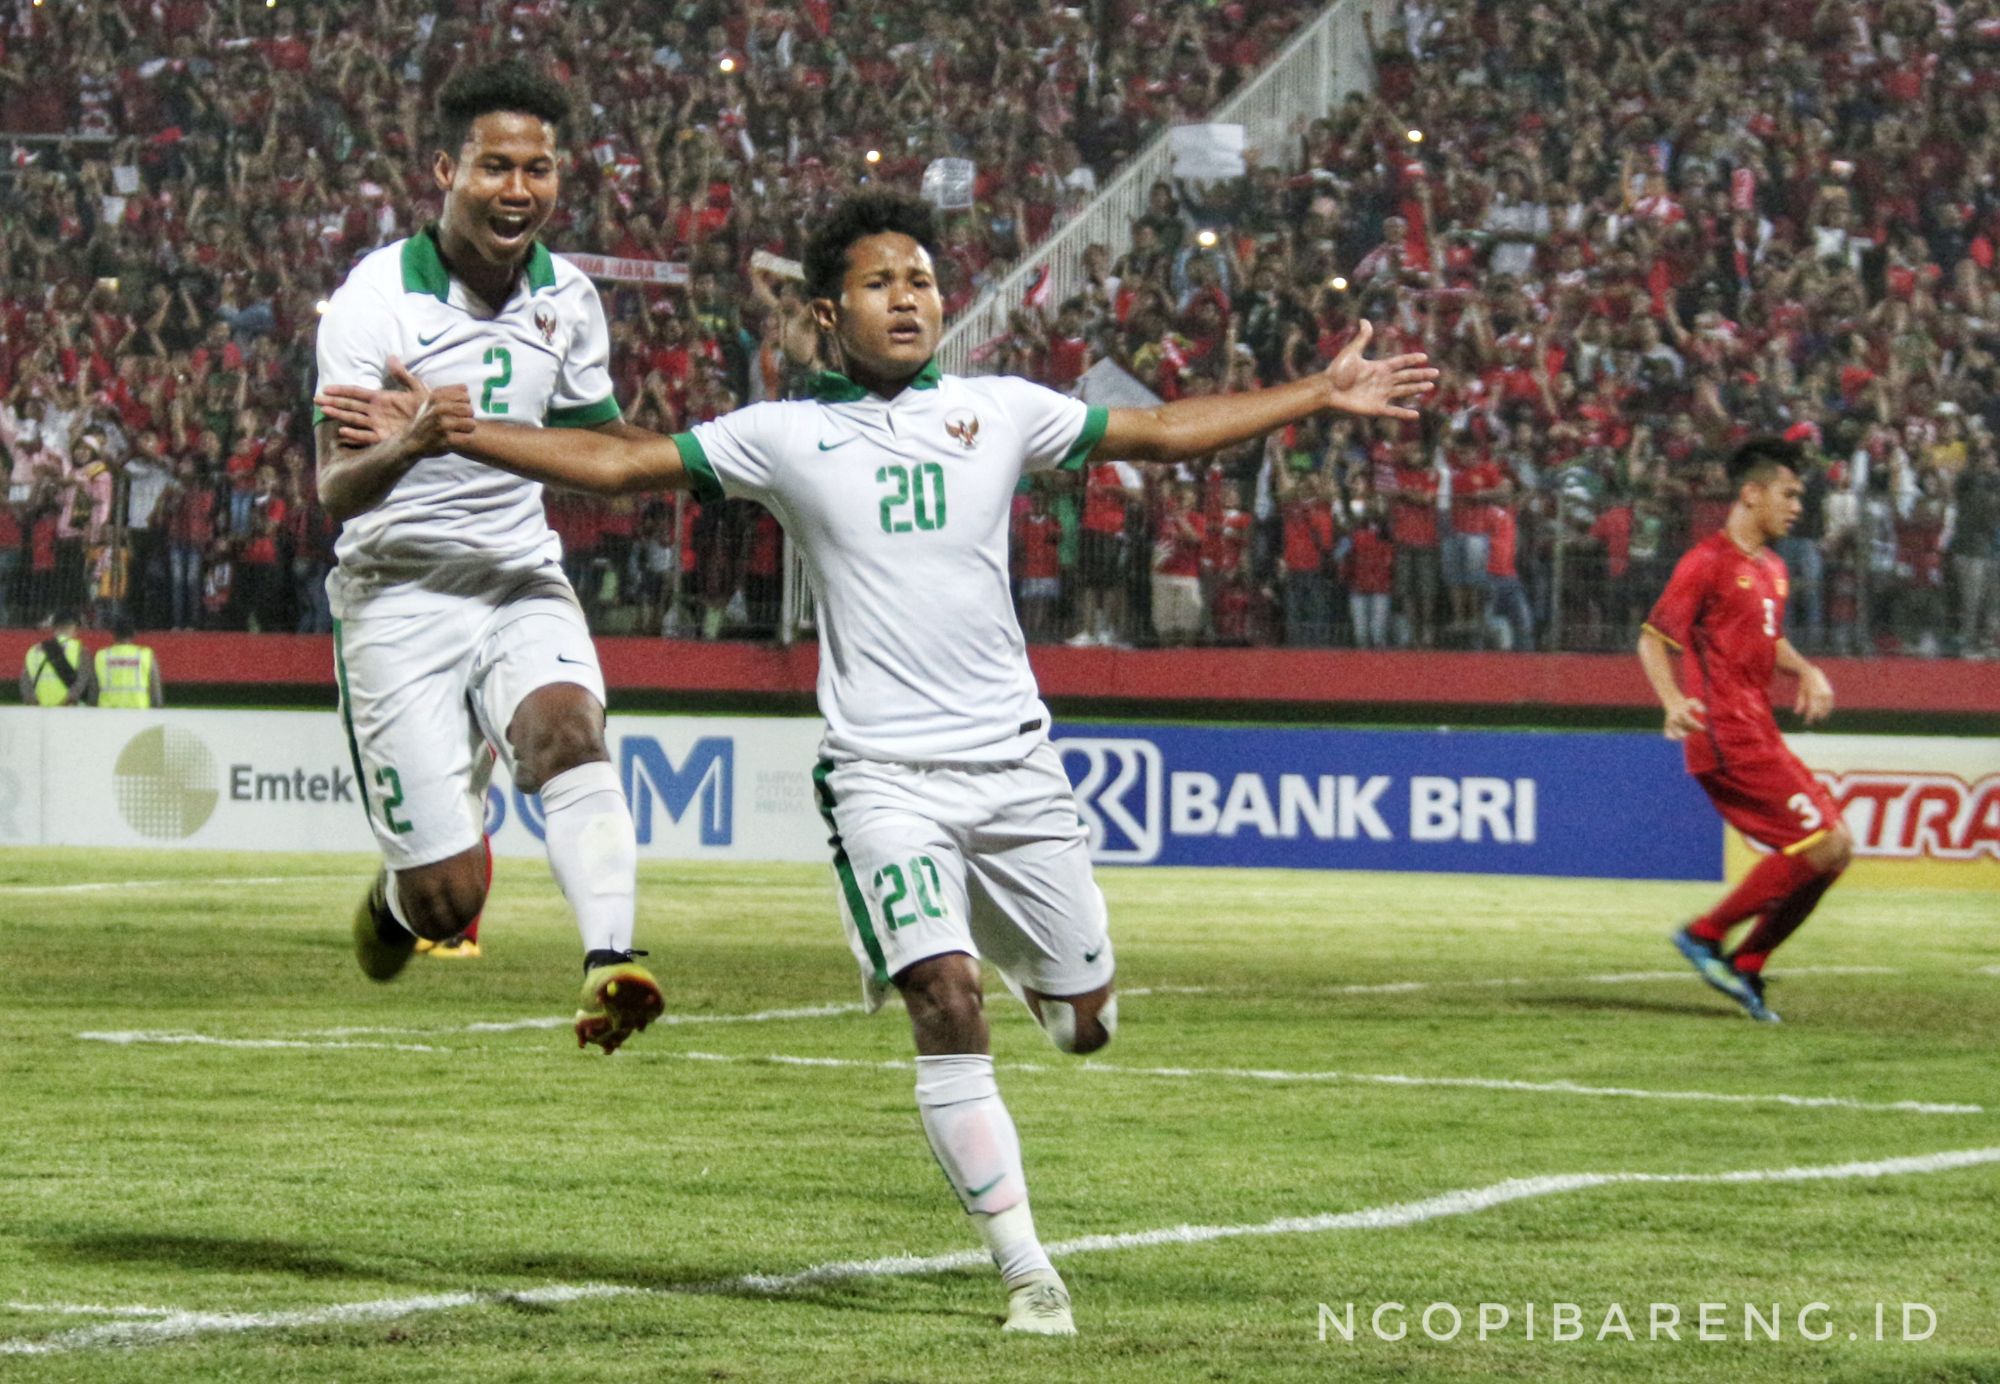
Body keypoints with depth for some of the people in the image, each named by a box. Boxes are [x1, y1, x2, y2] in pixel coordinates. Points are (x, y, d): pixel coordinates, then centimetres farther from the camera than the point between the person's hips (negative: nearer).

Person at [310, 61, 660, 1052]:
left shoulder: (568, 300, 4)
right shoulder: (373, 301, -12)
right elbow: (336, 489, -19)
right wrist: (412, 443, -40)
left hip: (522, 579, 4)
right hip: (400, 590, -4)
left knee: (566, 728, -31)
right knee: (448, 899, -6)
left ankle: (609, 961, -45)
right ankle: (393, 899, 31)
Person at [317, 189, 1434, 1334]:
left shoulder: (1000, 412, 8)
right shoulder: (785, 435, 4)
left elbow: (1163, 432, 14)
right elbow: (620, 461, 3)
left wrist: (1322, 395, 13)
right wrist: (447, 430, -4)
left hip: (1014, 760, 2)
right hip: (884, 775, -2)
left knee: (1087, 1022, 7)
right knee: (946, 1004, -19)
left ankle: (1025, 958, 45)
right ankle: (1027, 1270, -10)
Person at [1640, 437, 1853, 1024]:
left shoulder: (1772, 568, 17)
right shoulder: (1708, 562, -10)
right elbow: (1653, 638, -13)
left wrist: (1807, 672, 12)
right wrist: (1674, 702, -29)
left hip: (1760, 735, 9)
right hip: (1727, 739, -9)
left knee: (1835, 848, 7)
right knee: (1822, 846, -14)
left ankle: (1746, 968, 12)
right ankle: (1705, 935, -3)